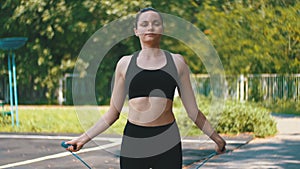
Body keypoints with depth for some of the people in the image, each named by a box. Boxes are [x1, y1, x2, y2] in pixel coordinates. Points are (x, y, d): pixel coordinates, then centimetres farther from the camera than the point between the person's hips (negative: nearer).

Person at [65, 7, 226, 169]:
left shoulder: (176, 62, 8)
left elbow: (193, 111, 12)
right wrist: (84, 138, 8)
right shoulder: (125, 63, 9)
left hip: (168, 144, 0)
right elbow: (113, 112, 13)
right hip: (133, 142, 0)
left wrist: (215, 137, 12)